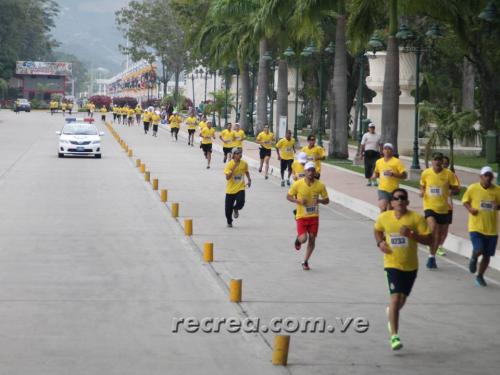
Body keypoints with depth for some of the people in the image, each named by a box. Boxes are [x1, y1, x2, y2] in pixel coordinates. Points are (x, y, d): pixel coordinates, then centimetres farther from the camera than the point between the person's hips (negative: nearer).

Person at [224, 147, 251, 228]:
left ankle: (236, 209, 15)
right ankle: (229, 222, 32)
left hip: (240, 188, 1)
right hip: (230, 190, -1)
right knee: (228, 208, 5)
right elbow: (227, 177, -21)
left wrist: (249, 180, 5)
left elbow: (246, 172, 19)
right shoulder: (229, 164, -13)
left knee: (240, 203, -23)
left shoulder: (244, 163, -2)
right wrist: (233, 169, -28)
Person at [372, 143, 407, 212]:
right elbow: (376, 172, 25)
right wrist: (374, 175, 1)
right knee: (383, 208, -19)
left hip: (394, 190, -1)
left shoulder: (397, 162, -7)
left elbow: (404, 175, -10)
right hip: (382, 189, 1)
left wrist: (393, 174, -22)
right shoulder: (379, 162, 6)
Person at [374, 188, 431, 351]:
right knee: (395, 297, -16)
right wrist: (380, 243, -3)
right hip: (392, 264, -2)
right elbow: (377, 230, 17)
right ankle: (394, 336, -14)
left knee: (402, 298, 18)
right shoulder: (384, 217, -4)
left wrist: (411, 234, -26)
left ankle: (392, 314, 53)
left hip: (411, 266, 2)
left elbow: (428, 240, -11)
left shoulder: (417, 218, -10)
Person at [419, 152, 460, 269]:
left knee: (439, 233, 12)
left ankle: (433, 256, 32)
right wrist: (422, 192, -7)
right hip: (429, 206, -1)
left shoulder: (448, 174, -6)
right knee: (432, 229, -24)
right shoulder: (426, 173, -2)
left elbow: (456, 188, -1)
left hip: (443, 208, 1)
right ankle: (431, 256, -10)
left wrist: (450, 192, -20)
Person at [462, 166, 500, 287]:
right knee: (478, 250, -17)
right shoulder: (472, 188, -5)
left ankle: (480, 276, 30)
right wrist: (469, 208, -13)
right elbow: (465, 201, 8)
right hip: (476, 227, -2)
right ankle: (473, 259, 21)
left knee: (487, 255, 9)